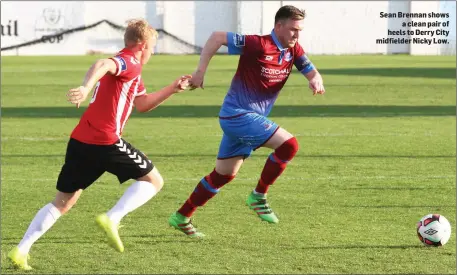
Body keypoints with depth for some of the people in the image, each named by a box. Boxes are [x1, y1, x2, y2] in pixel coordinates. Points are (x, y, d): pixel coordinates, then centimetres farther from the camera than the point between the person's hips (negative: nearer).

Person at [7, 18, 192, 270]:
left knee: (63, 202, 14)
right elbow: (102, 65, -27)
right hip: (106, 142, -9)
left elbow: (142, 104, 34)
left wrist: (173, 89, 31)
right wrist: (86, 88, -45)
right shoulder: (130, 63, -5)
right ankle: (112, 219, -12)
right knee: (153, 180, 6)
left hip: (80, 141, 9)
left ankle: (21, 251, 3)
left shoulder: (128, 69, 25)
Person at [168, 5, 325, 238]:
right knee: (289, 145, -19)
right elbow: (217, 37, -15)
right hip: (238, 115, -8)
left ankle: (181, 217, 26)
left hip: (251, 118, 8)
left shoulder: (293, 51, 2)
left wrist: (316, 81, -22)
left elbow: (311, 72, 3)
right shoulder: (257, 45, -19)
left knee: (224, 175, 16)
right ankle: (258, 196, -5)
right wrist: (200, 71, -17)